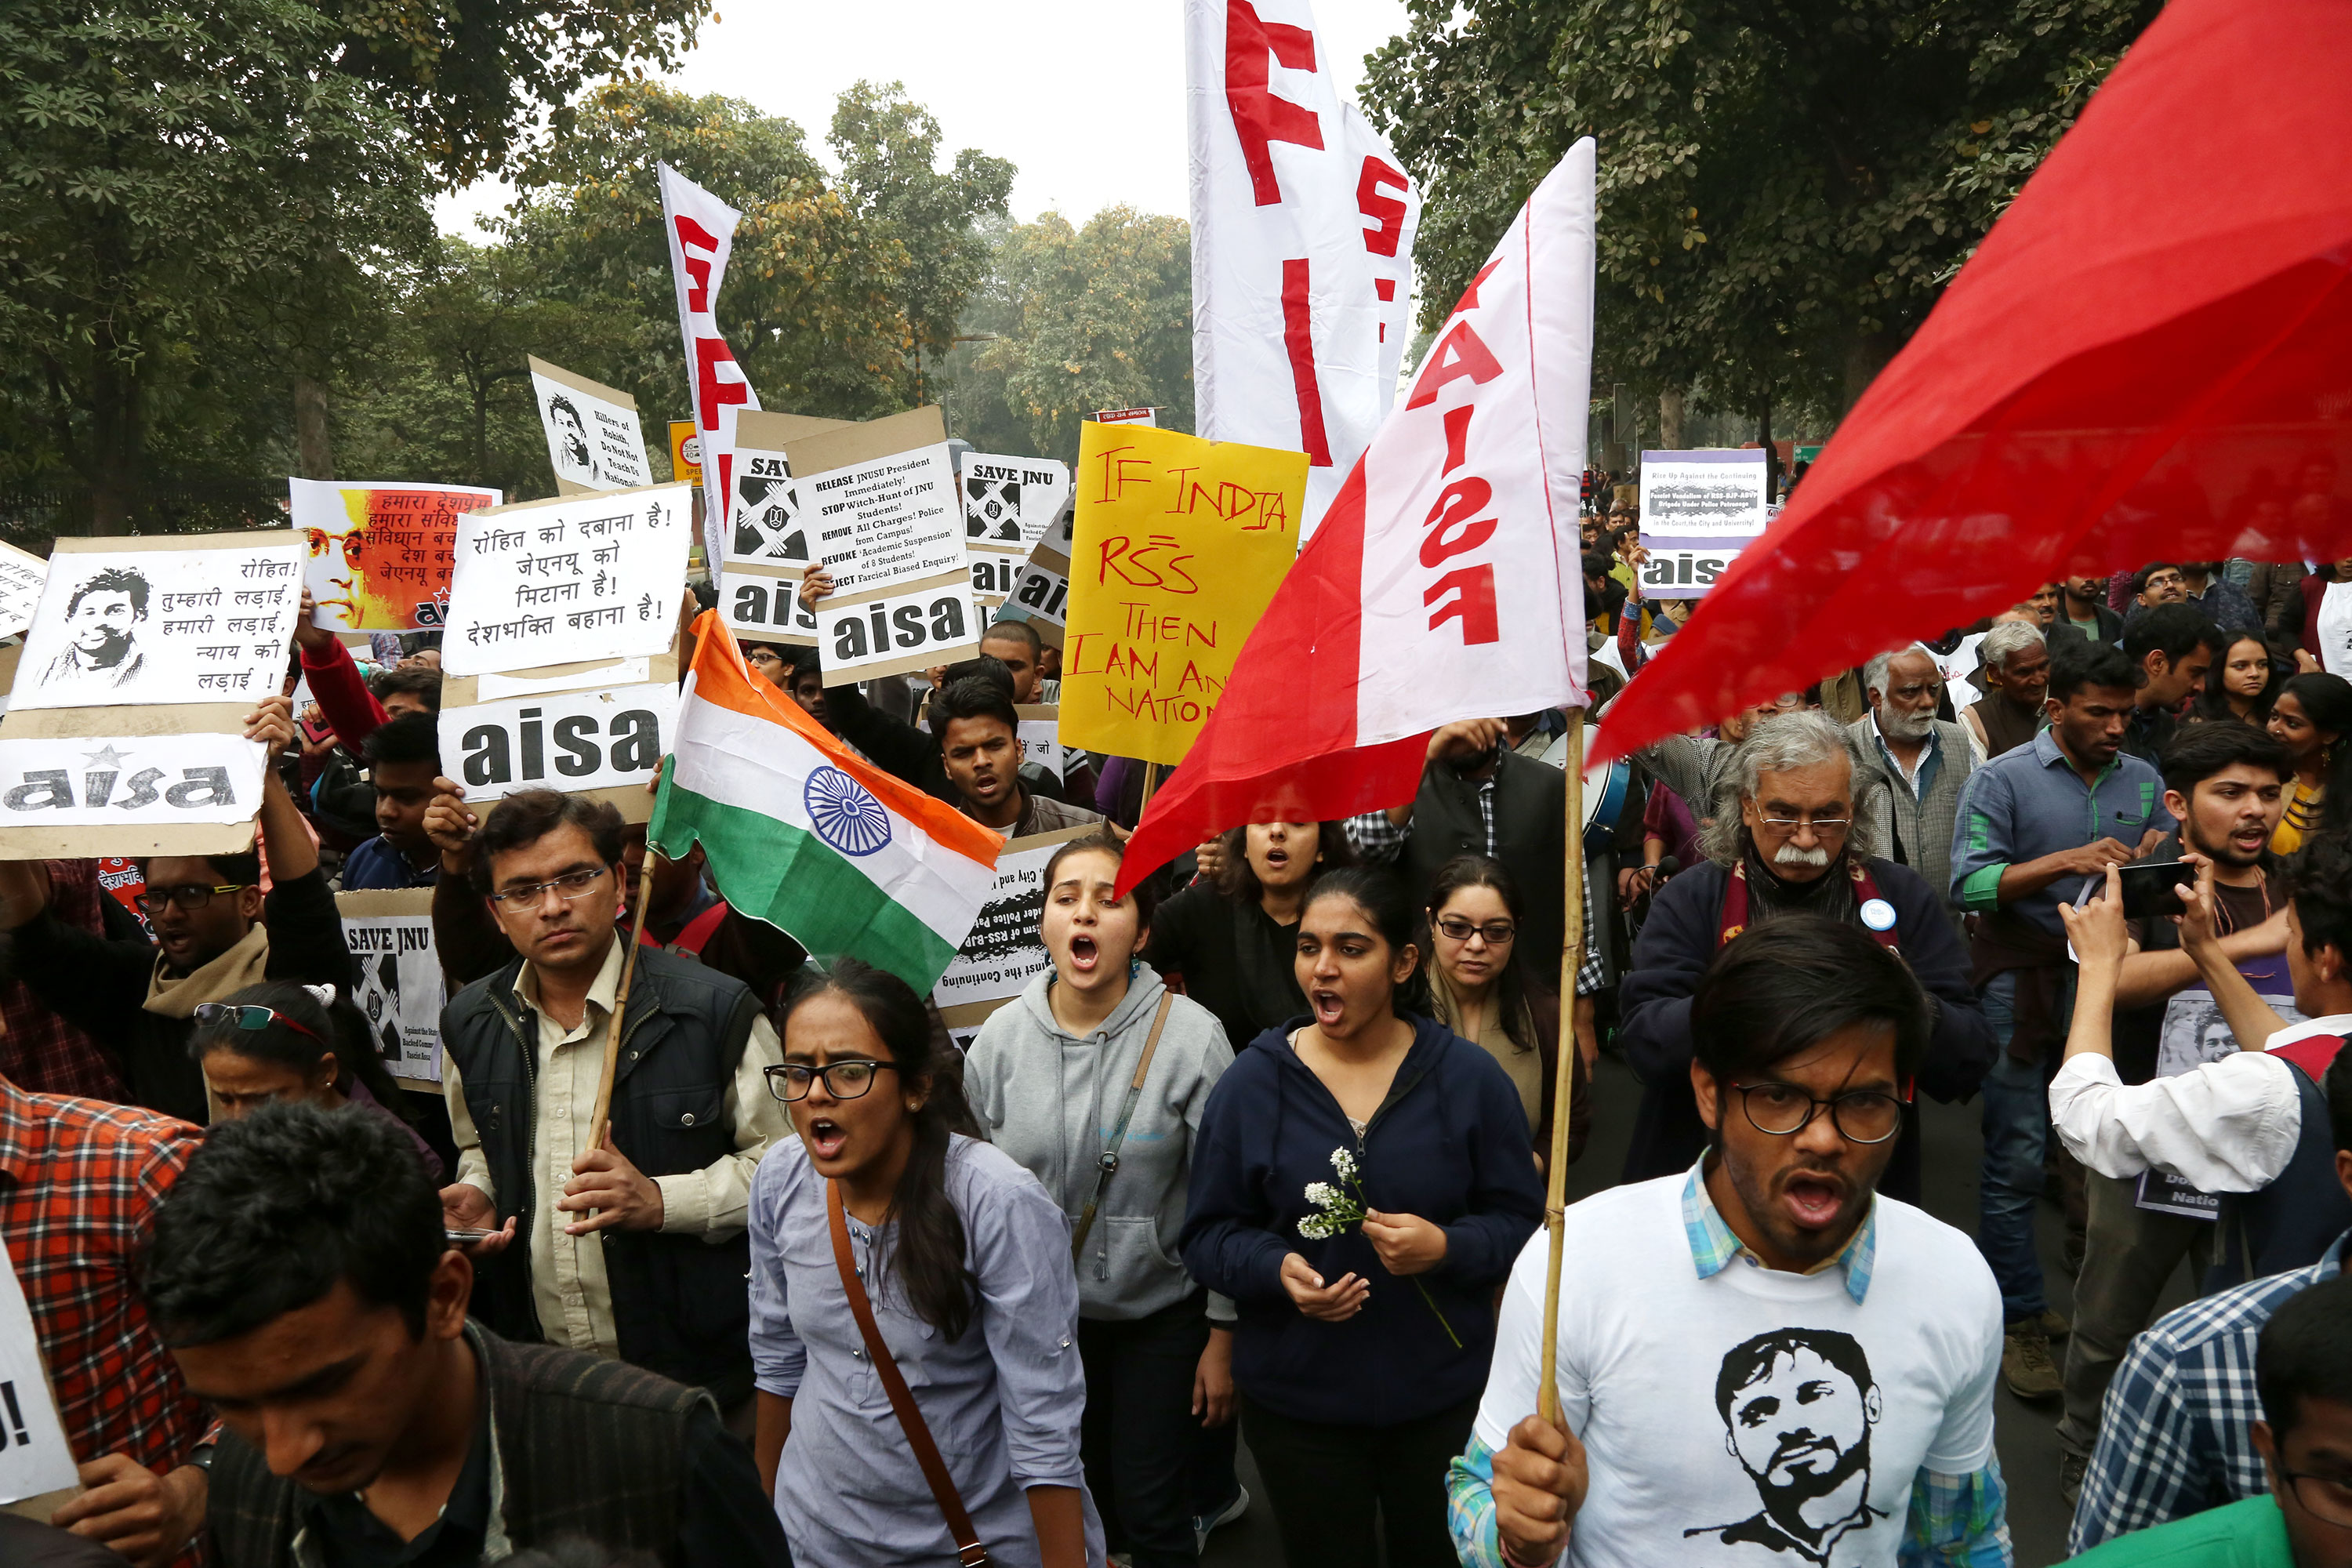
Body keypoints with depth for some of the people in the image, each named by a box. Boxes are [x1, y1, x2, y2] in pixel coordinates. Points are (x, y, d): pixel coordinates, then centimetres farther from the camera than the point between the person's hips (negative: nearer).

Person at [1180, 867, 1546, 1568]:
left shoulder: (1470, 1076, -5)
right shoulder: (1250, 1082, -5)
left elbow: (1523, 1221, -2)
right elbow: (1208, 1233, -1)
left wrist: (1447, 1247, -21)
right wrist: (1275, 1268, -21)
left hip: (1444, 1396, 0)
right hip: (1296, 1400, 0)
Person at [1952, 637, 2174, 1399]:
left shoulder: (2144, 782, 10)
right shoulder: (2002, 780, -5)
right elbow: (1969, 883, -15)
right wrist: (2067, 861, -24)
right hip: (2022, 984, -5)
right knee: (2017, 1160, -4)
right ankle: (2017, 1322, 6)